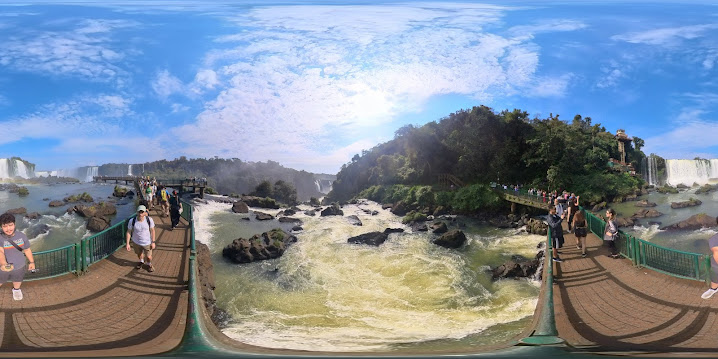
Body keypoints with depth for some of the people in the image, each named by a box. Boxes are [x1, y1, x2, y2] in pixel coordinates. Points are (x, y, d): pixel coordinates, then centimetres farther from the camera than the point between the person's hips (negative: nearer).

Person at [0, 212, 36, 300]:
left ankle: (16, 289, 59)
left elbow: (27, 249, 0)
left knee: (17, 280, 28)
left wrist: (31, 262, 6)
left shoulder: (21, 236, -15)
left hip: (19, 266, 3)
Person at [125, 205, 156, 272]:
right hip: (136, 242, 1)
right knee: (139, 254, 26)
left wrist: (153, 242, -8)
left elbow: (152, 231, -10)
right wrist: (127, 244, -10)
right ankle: (141, 262, 60)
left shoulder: (149, 220, -21)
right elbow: (128, 232, -11)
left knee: (148, 257, 7)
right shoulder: (132, 221, -21)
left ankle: (149, 264, 43)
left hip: (147, 242, -1)